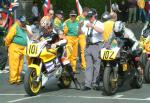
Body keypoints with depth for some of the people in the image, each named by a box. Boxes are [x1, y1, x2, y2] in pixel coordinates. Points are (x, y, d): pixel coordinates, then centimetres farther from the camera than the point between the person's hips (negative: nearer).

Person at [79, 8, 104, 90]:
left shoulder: (99, 24, -2)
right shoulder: (86, 23, 16)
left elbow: (101, 30, -23)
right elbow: (81, 32, 13)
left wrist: (92, 26, -33)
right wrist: (80, 26, -8)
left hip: (97, 46, -5)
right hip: (88, 46, 5)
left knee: (97, 66, 0)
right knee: (88, 66, 1)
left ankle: (95, 83, 9)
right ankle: (87, 84, -2)